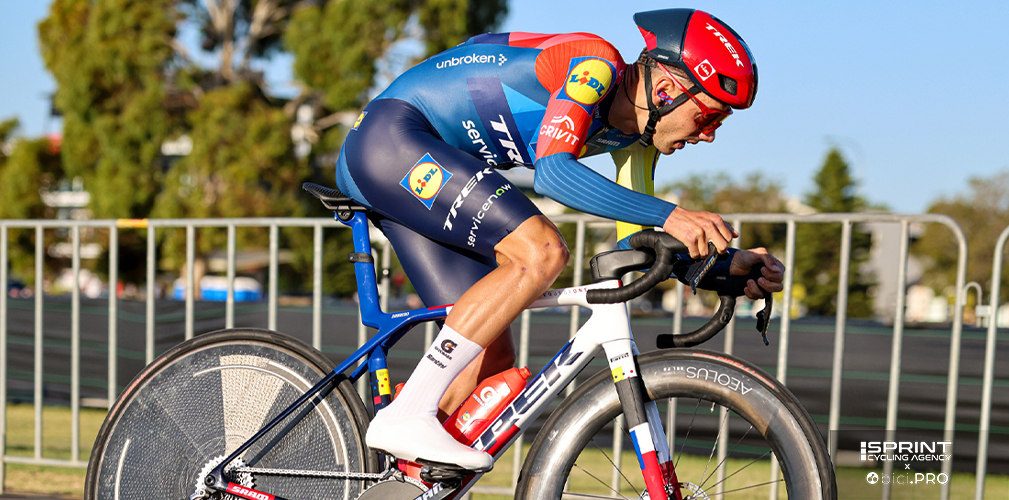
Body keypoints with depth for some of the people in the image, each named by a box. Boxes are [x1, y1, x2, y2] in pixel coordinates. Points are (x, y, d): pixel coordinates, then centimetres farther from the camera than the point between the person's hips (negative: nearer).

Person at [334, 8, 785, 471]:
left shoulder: (636, 135, 7)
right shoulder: (595, 63, -19)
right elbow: (553, 172, -33)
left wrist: (727, 263, -7)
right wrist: (670, 214, -38)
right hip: (391, 134, -9)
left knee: (492, 359, 1)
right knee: (542, 251, -26)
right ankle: (407, 415, -23)